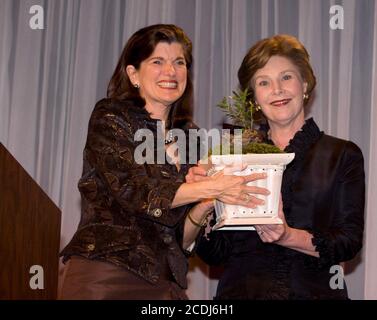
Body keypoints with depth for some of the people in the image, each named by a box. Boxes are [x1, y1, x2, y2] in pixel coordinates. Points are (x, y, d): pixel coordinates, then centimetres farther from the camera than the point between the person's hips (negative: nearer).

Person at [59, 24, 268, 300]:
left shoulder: (190, 137, 11)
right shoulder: (110, 118, -1)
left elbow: (182, 237, 9)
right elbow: (132, 190, -16)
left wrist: (204, 207, -11)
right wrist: (211, 188, -23)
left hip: (164, 283, 5)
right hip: (104, 277, -4)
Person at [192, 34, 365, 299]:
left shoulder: (342, 155, 7)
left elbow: (350, 241, -2)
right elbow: (215, 254, 8)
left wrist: (289, 236, -17)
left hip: (313, 290, 0)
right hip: (243, 289, 0)